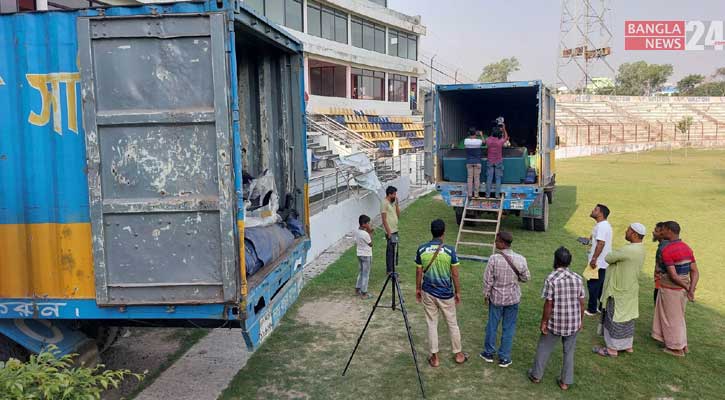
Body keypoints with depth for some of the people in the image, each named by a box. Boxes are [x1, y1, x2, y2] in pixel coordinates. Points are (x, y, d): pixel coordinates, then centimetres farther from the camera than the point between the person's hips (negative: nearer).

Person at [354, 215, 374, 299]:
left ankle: (357, 289, 28)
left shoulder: (356, 232, 0)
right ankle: (364, 293, 6)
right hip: (367, 255, -8)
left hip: (359, 254, 8)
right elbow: (371, 244, -11)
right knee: (366, 274, 1)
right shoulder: (365, 234, -23)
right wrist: (370, 233, -9)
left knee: (361, 272, 21)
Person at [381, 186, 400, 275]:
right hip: (390, 231, -9)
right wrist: (388, 232, -19)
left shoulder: (393, 203, 12)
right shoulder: (384, 203, -16)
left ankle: (390, 269, 24)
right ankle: (390, 270, 3)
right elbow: (384, 219, -18)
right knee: (391, 251, -4)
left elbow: (398, 214, 10)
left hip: (394, 230, 9)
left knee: (393, 251, 15)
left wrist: (397, 203, 1)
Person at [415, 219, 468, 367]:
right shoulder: (449, 250, -15)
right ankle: (458, 354, 27)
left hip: (428, 292, 2)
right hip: (446, 293, -1)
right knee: (452, 324, 14)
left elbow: (419, 272, -1)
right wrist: (458, 292, 4)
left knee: (432, 324, 12)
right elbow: (455, 274, -9)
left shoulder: (422, 249, -9)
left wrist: (418, 289, 13)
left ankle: (435, 357, 17)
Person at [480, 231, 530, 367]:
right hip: (513, 298, 1)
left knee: (492, 325, 17)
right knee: (508, 328, 13)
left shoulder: (494, 259, -21)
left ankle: (489, 353, 32)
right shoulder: (520, 259, -15)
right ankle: (504, 358, 22)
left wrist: (486, 294, 2)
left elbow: (488, 279, -13)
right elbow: (526, 277, -2)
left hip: (496, 297, -1)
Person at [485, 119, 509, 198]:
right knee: (498, 178, 5)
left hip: (490, 161, 2)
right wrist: (504, 128, 17)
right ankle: (497, 194, 3)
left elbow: (490, 137, 17)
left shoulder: (488, 140, -9)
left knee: (489, 178, 5)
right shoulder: (500, 141, -14)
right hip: (498, 162, -2)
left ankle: (488, 194, 6)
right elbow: (506, 137, 8)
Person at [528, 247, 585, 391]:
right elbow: (581, 302, 1)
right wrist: (581, 320, 14)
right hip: (573, 322, 3)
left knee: (544, 349, 15)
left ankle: (536, 375, 29)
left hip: (555, 322, -3)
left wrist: (543, 322, -6)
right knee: (569, 352, 17)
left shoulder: (551, 279, -17)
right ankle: (565, 382, 24)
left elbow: (549, 304, -16)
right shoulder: (577, 278, -4)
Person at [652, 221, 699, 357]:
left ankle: (677, 348, 20)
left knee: (672, 318, 8)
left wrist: (687, 288, -12)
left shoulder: (666, 250, -21)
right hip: (682, 289, 8)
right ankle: (682, 344, 31)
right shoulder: (687, 248, 4)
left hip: (670, 289, -8)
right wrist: (691, 289, -9)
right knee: (678, 317, 22)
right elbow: (695, 271, 0)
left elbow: (673, 275, -24)